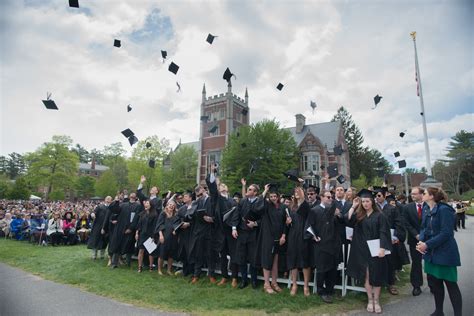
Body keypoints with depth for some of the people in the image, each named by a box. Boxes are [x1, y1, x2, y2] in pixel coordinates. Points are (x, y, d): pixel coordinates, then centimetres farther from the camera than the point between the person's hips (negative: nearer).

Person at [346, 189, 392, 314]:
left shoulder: (379, 216, -4)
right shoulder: (358, 215, 5)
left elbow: (383, 232, -9)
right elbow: (347, 221, -10)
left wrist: (382, 248, -20)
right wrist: (353, 206, -8)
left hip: (375, 250, -2)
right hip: (362, 251, 3)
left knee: (376, 275, 6)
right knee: (366, 275, 7)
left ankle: (376, 300, 20)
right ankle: (370, 300, 19)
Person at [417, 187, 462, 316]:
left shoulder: (444, 210, -19)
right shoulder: (426, 209, 5)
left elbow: (446, 233, -22)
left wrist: (427, 244, -21)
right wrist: (421, 241, -10)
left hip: (445, 252, -8)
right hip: (431, 252, 8)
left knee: (450, 284, 3)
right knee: (434, 282, 17)